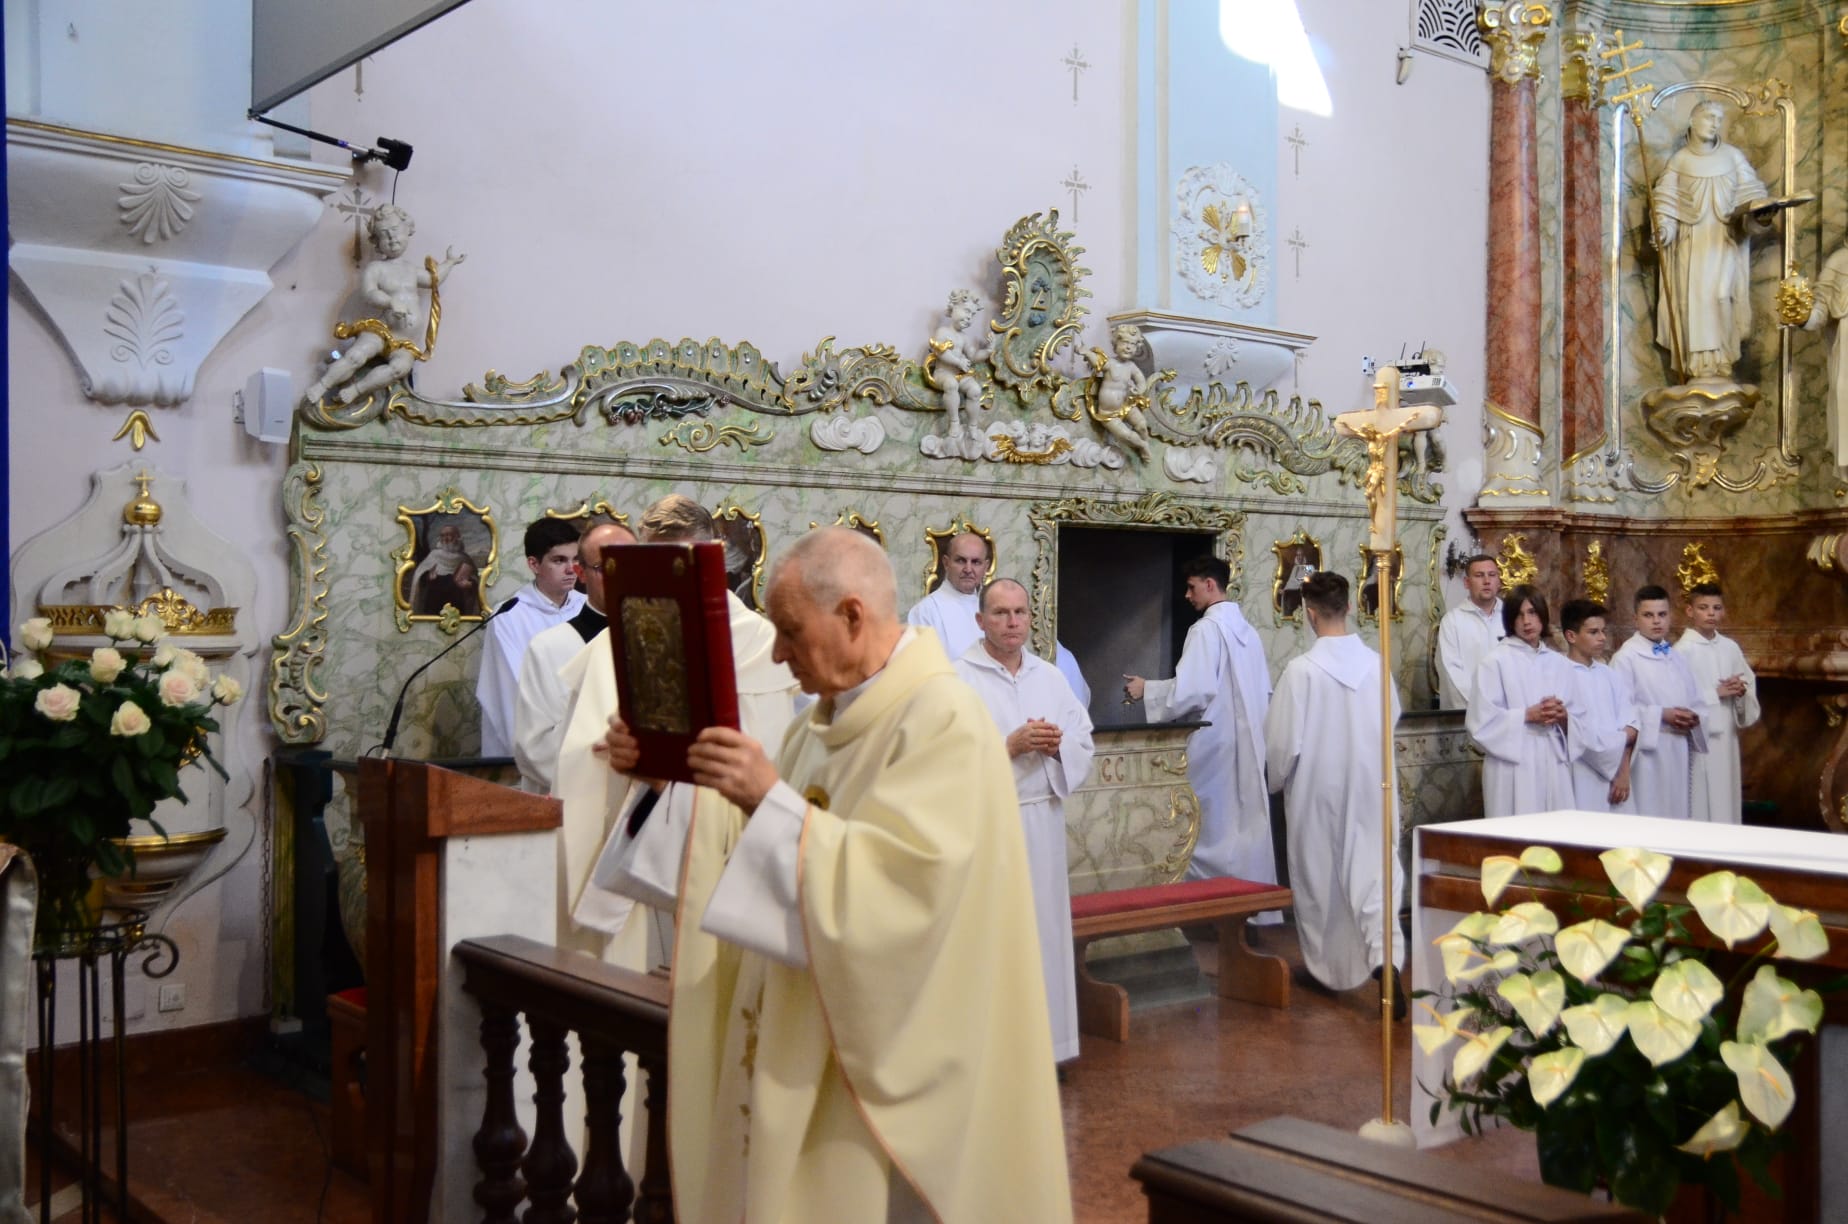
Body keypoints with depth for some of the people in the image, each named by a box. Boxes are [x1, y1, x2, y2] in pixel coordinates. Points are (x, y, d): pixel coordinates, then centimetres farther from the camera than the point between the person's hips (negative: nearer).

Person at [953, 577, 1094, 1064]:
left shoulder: (1050, 676, 11)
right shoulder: (958, 678, -6)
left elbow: (1084, 740, 12)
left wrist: (1056, 745, -9)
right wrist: (1011, 746, -20)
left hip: (1042, 820, 5)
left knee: (1044, 928, 9)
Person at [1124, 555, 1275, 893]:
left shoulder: (1207, 628, -13)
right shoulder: (1247, 629, 12)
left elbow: (1192, 690, -20)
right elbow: (1264, 691, 17)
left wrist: (1147, 689, -8)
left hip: (1215, 744, -8)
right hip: (1248, 744, 8)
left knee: (1214, 832, -1)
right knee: (1248, 827, 10)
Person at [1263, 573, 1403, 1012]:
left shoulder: (1301, 669, -17)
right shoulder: (1375, 663, -4)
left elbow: (1283, 740, -13)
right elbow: (1392, 718, 11)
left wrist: (1277, 779, 7)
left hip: (1318, 788, -3)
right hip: (1370, 786, 3)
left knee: (1321, 876, 12)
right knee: (1373, 870, 4)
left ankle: (1329, 966, 26)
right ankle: (1384, 955, -16)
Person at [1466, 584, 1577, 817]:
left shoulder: (1557, 662, 13)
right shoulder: (1496, 661, -3)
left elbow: (1574, 719, 15)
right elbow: (1482, 719, -10)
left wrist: (1562, 716, -6)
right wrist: (1528, 715, -16)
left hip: (1554, 765, 5)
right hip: (1514, 765, -5)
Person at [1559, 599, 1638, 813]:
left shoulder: (1611, 675, 12)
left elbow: (1630, 728, 6)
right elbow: (1582, 737, -10)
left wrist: (1624, 772, -6)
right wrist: (1623, 737, 5)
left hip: (1616, 779, 5)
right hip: (1583, 783, -5)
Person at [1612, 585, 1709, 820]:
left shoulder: (1676, 656, 16)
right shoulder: (1626, 657, -8)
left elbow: (1694, 700, 18)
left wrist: (1692, 716, -3)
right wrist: (1662, 715, -19)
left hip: (1679, 753, 7)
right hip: (1648, 754, -7)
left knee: (1678, 814, 10)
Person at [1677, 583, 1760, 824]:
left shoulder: (1731, 647, 9)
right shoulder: (1681, 650, -10)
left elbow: (1751, 684, 15)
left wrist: (1741, 691, -6)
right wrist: (1715, 693, -16)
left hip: (1727, 737, 6)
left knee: (1726, 802, 10)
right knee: (1699, 806, -4)